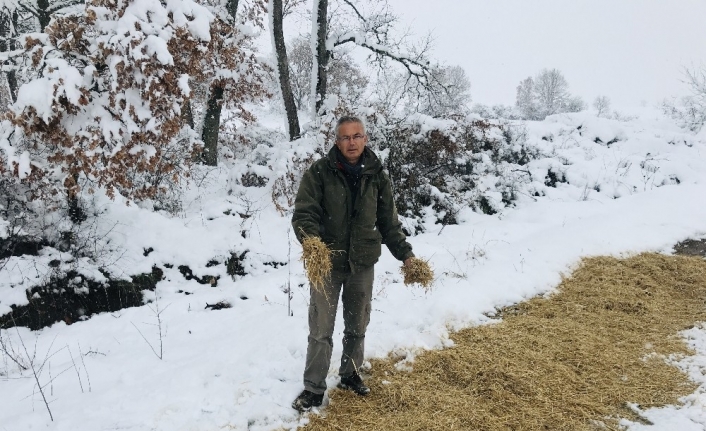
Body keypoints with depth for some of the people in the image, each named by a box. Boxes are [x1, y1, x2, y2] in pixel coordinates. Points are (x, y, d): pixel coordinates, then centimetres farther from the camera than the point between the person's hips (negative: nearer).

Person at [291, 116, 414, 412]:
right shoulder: (319, 172, -8)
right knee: (321, 329, 3)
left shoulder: (376, 176, 2)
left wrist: (404, 252, 3)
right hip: (327, 262, -3)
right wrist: (311, 240, -32)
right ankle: (314, 388, 17)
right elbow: (303, 212, -13)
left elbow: (388, 221, 9)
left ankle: (351, 374, 37)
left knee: (357, 325, 17)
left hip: (363, 263, 3)